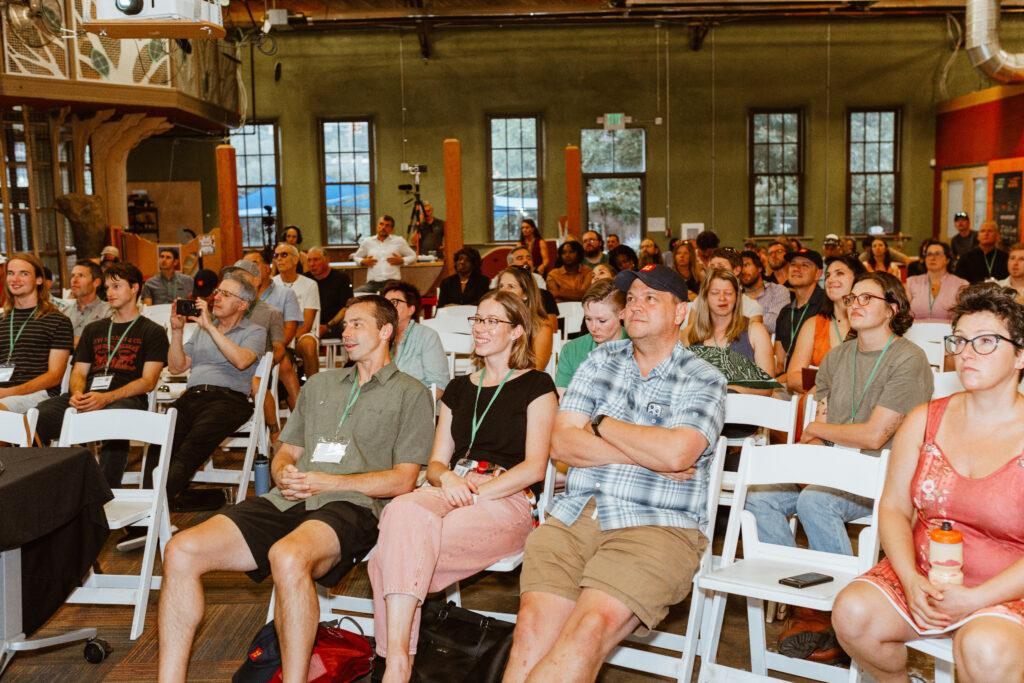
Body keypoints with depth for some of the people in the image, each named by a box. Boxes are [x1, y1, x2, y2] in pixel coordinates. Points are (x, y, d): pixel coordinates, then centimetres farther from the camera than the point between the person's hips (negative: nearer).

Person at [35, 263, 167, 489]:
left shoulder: (153, 332, 12)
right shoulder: (93, 329, 30)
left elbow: (148, 381, 1)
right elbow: (79, 372, 24)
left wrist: (106, 398, -15)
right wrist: (77, 393, -3)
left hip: (124, 399, -4)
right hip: (86, 398, 5)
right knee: (36, 416, -27)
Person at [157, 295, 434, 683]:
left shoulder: (410, 394, 10)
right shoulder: (319, 384, 29)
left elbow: (402, 481, 1)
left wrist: (327, 482, -8)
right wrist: (283, 474, 2)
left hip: (350, 506, -6)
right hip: (288, 502, 6)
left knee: (288, 557, -40)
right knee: (181, 552, -15)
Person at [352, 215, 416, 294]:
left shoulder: (399, 241, 14)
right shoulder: (367, 242, 17)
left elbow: (413, 256, 19)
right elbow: (356, 257, 29)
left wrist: (402, 261, 0)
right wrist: (363, 262, 7)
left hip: (393, 282, -1)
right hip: (372, 283, 2)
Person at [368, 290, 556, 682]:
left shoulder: (536, 385, 8)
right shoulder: (459, 388, 24)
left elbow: (535, 467, -3)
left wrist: (476, 492, -12)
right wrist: (448, 478, -4)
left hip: (508, 501, -4)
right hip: (453, 493, 5)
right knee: (402, 510, -33)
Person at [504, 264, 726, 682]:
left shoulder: (703, 381, 5)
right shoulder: (601, 360, 17)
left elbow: (675, 453, -15)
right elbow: (562, 443, 5)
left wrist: (602, 424, 0)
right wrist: (647, 454, -4)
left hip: (656, 526, -3)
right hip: (573, 515, 4)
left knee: (591, 625, -28)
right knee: (533, 624, -21)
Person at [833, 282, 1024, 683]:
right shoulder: (925, 420, 5)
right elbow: (894, 508, 4)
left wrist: (974, 599, -19)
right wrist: (911, 581, -12)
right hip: (920, 577, 4)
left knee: (985, 649, -35)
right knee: (853, 612, -22)